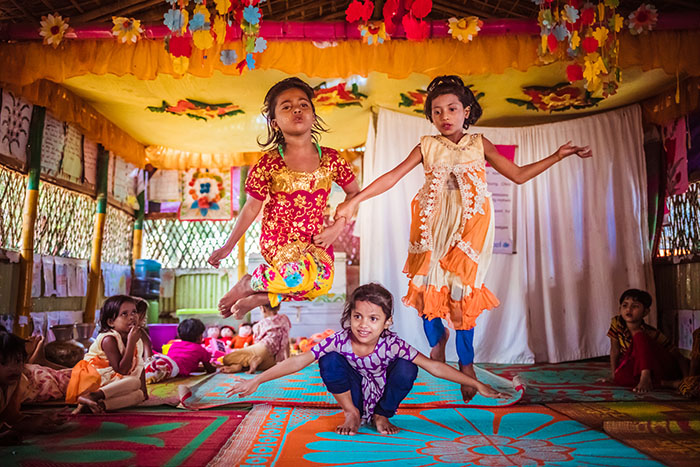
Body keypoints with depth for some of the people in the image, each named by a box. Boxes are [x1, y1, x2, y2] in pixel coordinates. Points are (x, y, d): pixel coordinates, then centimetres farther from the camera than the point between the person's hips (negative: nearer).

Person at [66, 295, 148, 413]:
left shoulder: (137, 340, 6)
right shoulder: (108, 339, -18)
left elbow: (139, 366, 14)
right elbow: (122, 370, -25)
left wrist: (143, 390, 5)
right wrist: (131, 342, -28)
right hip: (94, 380, -7)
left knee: (139, 395, -16)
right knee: (134, 381, -27)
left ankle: (102, 404, -32)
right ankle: (91, 397, -38)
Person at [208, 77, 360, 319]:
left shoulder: (331, 160, -3)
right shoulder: (269, 164, -10)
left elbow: (354, 192, 10)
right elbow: (251, 208, -1)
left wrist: (337, 228, -2)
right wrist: (228, 246, 2)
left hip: (315, 240, 4)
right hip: (278, 238, -4)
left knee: (323, 282, -20)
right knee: (300, 275, -30)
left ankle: (259, 298, -2)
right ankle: (248, 283, -1)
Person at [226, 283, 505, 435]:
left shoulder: (391, 344, -28)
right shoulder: (340, 341, -26)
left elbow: (434, 366, -26)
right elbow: (298, 362, -23)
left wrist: (477, 385, -26)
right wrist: (256, 381, -23)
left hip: (382, 395, 0)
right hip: (355, 393, 0)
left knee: (406, 368, -28)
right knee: (329, 361, -26)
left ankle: (382, 415, 1)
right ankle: (352, 414, -1)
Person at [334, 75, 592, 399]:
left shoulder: (480, 145, 8)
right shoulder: (427, 146, 5)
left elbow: (519, 175, 13)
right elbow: (391, 177, -2)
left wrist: (557, 156, 7)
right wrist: (353, 202, -10)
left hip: (468, 225, -1)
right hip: (432, 226, 1)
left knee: (462, 292, -5)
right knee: (428, 289, -1)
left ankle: (466, 363, 14)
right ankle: (436, 342, 30)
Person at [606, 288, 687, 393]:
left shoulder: (652, 333, -19)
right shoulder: (616, 323, -11)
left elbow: (678, 357, -16)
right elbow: (615, 350, -4)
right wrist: (613, 374, -6)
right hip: (638, 369, 4)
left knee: (639, 336, -27)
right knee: (619, 377, -33)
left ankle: (646, 377, -34)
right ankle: (664, 383, -22)